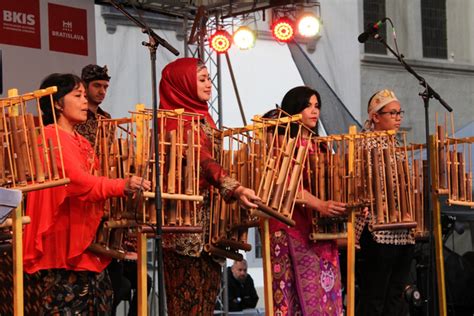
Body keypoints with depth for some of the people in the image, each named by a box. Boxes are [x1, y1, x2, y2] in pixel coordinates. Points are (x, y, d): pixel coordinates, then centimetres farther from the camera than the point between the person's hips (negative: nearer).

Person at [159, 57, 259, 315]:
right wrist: (235, 189, -41)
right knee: (189, 287, -8)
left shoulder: (201, 116, 16)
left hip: (207, 214, 9)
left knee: (207, 284, 9)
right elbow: (201, 160, -29)